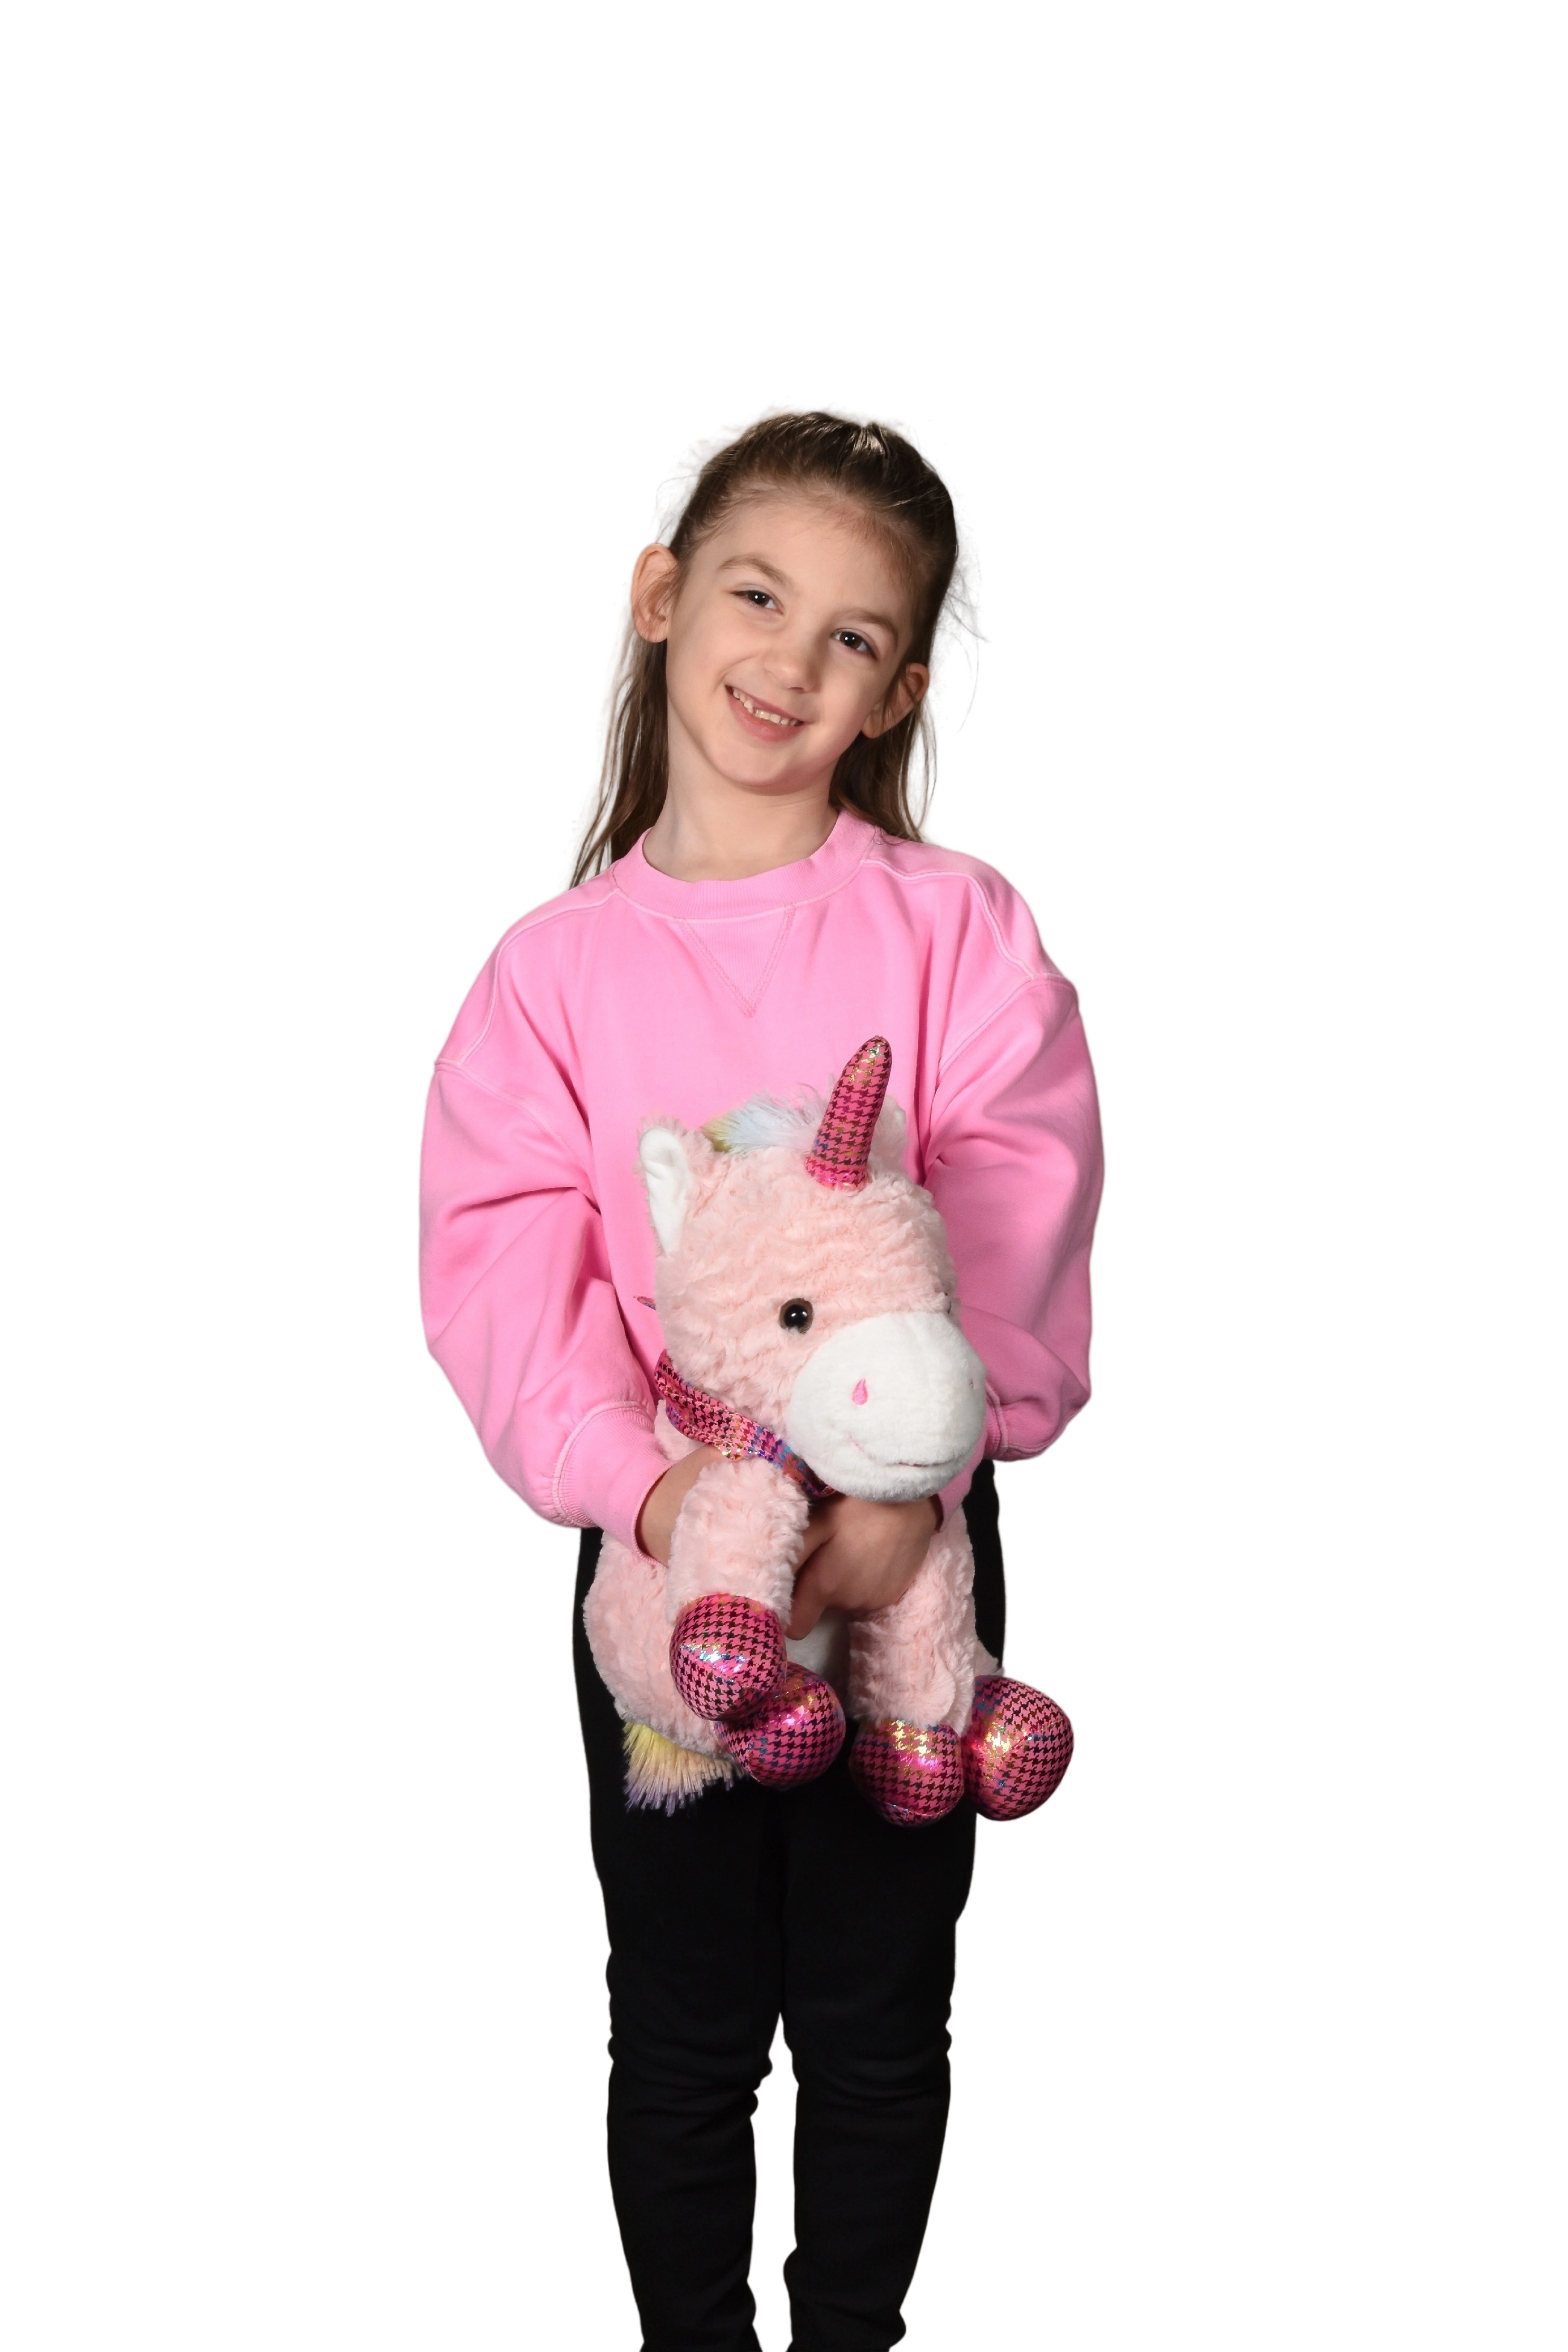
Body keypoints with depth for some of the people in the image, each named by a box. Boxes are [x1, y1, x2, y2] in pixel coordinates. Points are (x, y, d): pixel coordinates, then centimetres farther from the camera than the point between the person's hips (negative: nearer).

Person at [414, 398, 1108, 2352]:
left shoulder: (959, 927, -4)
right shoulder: (552, 966, -1)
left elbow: (1013, 1221, -14)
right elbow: (501, 1268, -10)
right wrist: (633, 1474, -27)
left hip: (909, 1541, 0)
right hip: (656, 1550, 1)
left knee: (877, 2017, 12)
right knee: (682, 2024, 12)